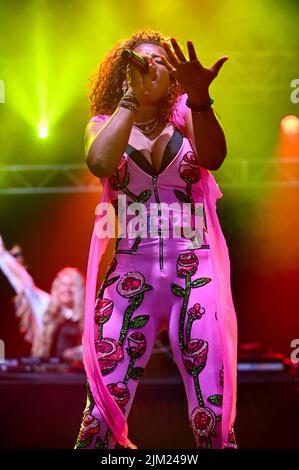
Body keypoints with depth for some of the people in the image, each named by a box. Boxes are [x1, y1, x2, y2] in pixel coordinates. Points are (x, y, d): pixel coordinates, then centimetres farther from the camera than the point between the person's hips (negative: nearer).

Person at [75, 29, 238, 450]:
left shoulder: (185, 115, 8)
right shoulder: (104, 124, 10)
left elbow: (214, 157, -15)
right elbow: (100, 164, -14)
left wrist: (200, 99, -34)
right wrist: (130, 97, -7)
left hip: (196, 274, 0)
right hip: (130, 276, 0)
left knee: (214, 420, -6)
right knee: (101, 417, -8)